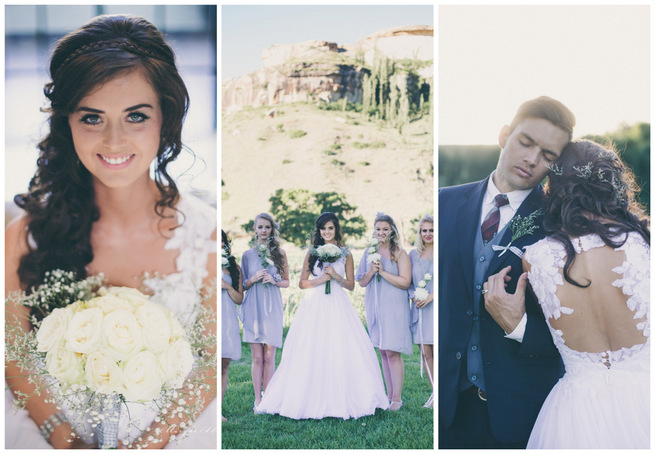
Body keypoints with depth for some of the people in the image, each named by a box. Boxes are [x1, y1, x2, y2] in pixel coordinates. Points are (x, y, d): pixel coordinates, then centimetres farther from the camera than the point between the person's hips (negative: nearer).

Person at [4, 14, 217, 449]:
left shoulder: (207, 234, -9)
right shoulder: (25, 235, -6)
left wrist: (152, 441, -12)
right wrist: (66, 440, -11)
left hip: (174, 431, 0)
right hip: (53, 429, 1)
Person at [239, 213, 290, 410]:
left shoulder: (280, 253, 7)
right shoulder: (248, 254, 6)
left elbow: (286, 282, 12)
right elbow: (243, 285, 9)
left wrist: (274, 281, -8)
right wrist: (254, 279, -10)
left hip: (272, 307, 0)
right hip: (253, 307, 0)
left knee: (269, 357, 1)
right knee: (257, 357, 0)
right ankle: (258, 400, 5)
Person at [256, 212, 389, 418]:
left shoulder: (345, 254, 8)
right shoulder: (312, 253, 8)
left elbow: (351, 285, 7)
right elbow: (302, 283, 7)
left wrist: (336, 276, -10)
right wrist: (320, 279, -9)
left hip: (338, 305, 0)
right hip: (315, 305, 0)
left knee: (341, 351, -6)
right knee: (311, 352, -4)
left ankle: (341, 399, 2)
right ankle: (313, 399, 1)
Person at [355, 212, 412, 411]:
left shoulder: (399, 253, -4)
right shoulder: (369, 252, 11)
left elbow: (405, 282, -12)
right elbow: (362, 282, 12)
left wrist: (382, 271, -15)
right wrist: (371, 271, -8)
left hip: (394, 307, -5)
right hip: (374, 306, 5)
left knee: (393, 352, -8)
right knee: (383, 352, 10)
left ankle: (397, 398, -2)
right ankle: (389, 395, 17)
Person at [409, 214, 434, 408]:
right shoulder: (413, 254, 12)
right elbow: (408, 281, 16)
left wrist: (430, 296, -14)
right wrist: (414, 297, -3)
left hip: (436, 307, -4)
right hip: (420, 308, 4)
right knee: (425, 352, 3)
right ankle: (435, 392, 14)